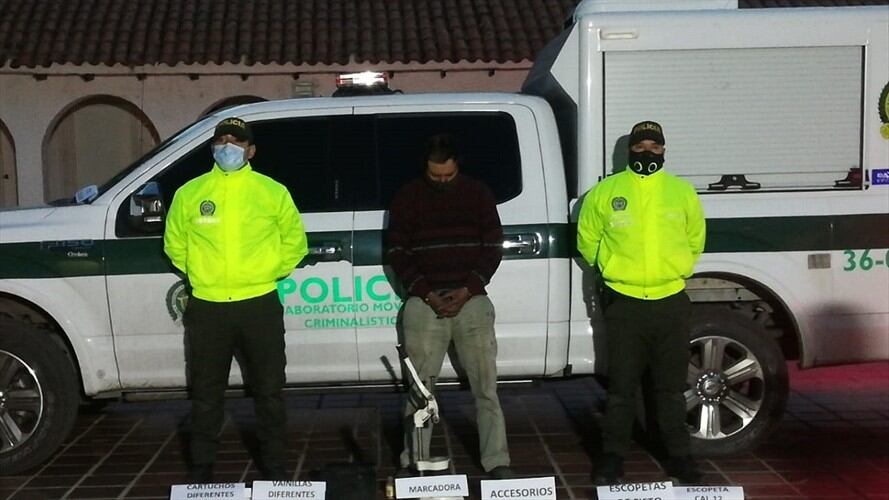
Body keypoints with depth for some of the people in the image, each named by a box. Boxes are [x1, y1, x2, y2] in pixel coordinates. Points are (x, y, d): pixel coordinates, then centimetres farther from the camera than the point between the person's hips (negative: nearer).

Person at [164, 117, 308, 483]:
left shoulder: (272, 191, 3)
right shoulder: (189, 193, 5)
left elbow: (294, 241, 11)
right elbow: (174, 242, 16)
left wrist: (270, 271, 6)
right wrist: (199, 273, 11)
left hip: (260, 304, -1)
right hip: (207, 308, 1)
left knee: (269, 390, 6)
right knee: (206, 393, 9)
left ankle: (274, 466, 19)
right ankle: (201, 468, 20)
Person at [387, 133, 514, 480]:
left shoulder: (478, 193, 6)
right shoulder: (407, 197, 5)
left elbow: (493, 246, 5)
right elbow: (396, 252, 3)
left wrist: (468, 289, -8)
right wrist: (426, 293, -8)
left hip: (471, 300, 0)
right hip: (424, 302, 0)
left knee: (485, 386, -1)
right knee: (419, 387, 2)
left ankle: (497, 463, 4)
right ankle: (413, 462, 11)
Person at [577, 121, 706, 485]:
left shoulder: (682, 192, 7)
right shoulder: (605, 191, 1)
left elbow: (695, 240, 20)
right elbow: (587, 239, 12)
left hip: (671, 301, 2)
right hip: (623, 302, -1)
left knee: (672, 386, 10)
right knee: (621, 385, 4)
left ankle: (679, 455, 21)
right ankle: (613, 456, 14)